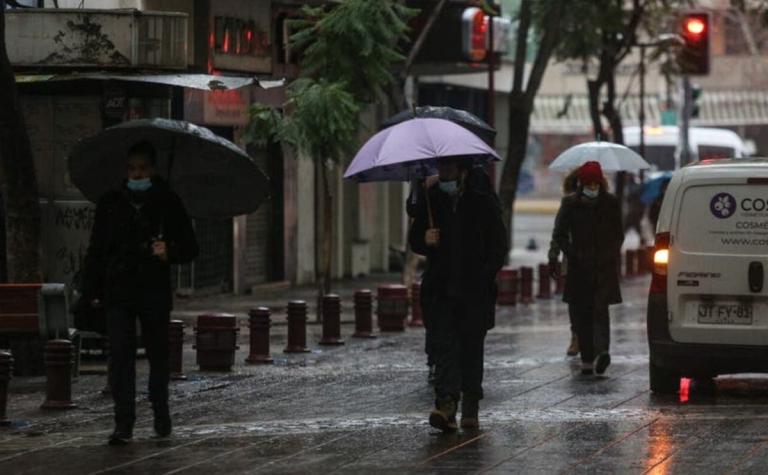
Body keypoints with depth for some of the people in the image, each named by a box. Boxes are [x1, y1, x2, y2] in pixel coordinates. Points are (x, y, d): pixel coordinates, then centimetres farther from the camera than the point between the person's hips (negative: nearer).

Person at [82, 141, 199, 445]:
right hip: (118, 292, 0)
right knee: (120, 355, -8)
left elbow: (190, 248, 7)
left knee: (158, 354, 11)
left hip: (155, 293, 0)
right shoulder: (110, 204, 8)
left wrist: (170, 252, -15)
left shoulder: (168, 203, 3)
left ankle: (161, 414, 31)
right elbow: (96, 249, 11)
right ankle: (124, 423, -8)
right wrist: (92, 289, 4)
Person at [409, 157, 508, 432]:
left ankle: (470, 409, 16)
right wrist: (425, 240, -7)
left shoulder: (484, 203, 2)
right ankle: (446, 404, -22)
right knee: (444, 347, -11)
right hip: (441, 291, 1)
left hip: (475, 290, -1)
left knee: (472, 348, 6)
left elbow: (498, 246, 4)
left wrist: (485, 275, -9)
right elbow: (414, 240, 17)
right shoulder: (429, 201, 8)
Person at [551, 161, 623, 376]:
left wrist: (612, 256, 1)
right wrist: (573, 255, 1)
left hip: (604, 267, -1)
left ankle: (601, 352, -19)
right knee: (582, 315, 0)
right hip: (580, 268, 1)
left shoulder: (610, 203, 4)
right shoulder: (570, 203, 3)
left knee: (600, 310, -10)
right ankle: (587, 359, -2)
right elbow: (559, 234, 8)